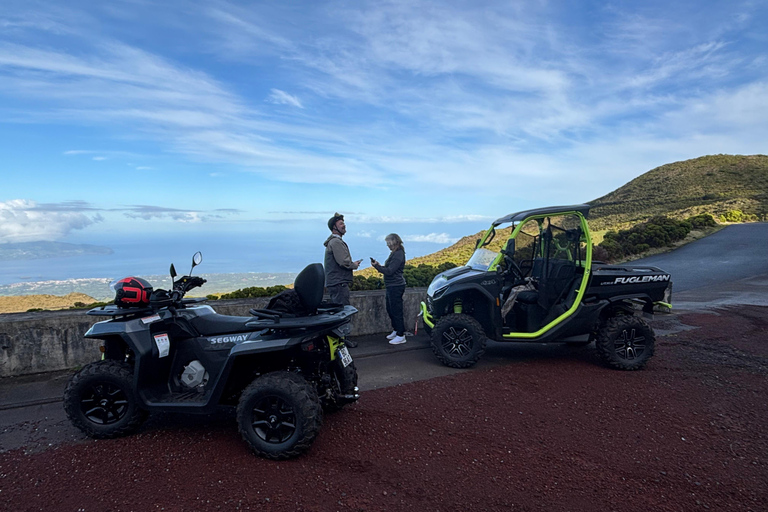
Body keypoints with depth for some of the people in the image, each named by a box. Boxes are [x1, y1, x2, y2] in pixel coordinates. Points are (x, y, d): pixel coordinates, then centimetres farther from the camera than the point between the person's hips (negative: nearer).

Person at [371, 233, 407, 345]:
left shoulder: (398, 255, -19)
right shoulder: (395, 253, 13)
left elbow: (389, 271, -22)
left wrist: (376, 266, -16)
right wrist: (380, 266, 4)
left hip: (396, 286, -11)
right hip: (391, 286, 11)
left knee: (396, 310, -5)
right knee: (390, 309, 18)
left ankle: (400, 335, 3)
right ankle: (396, 331, 31)